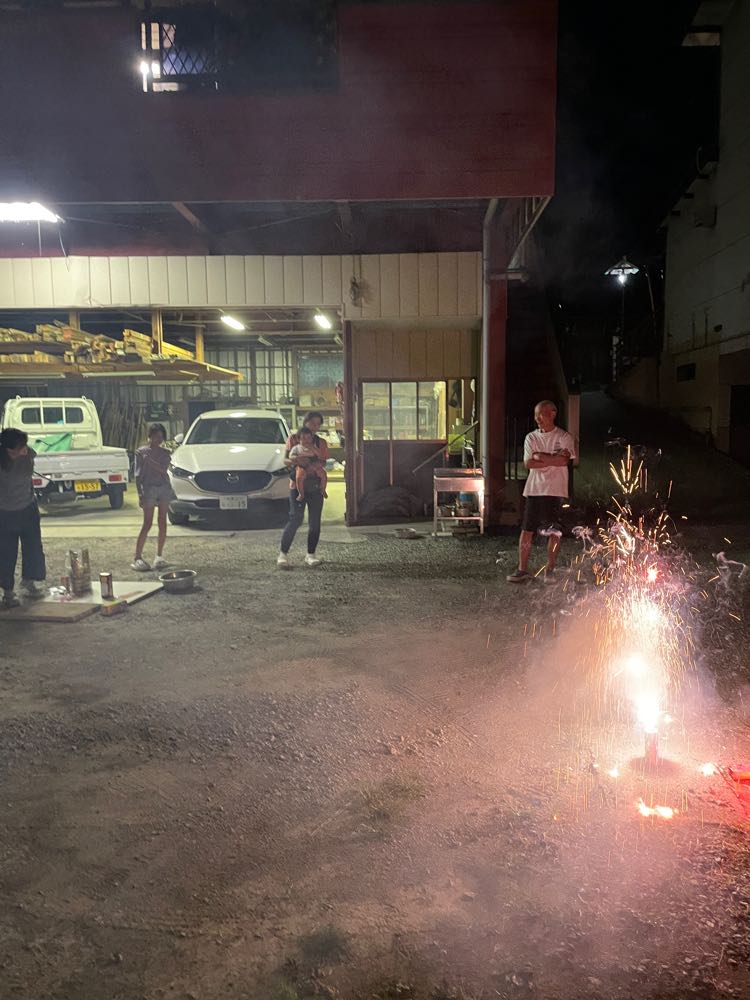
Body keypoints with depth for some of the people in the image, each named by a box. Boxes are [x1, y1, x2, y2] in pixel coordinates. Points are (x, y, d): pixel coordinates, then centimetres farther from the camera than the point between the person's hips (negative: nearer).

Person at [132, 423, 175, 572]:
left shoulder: (165, 453, 10)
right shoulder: (141, 452, 2)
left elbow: (163, 469, -7)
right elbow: (138, 475, -2)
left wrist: (150, 461, -20)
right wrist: (140, 494, -10)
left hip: (164, 488, 4)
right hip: (149, 488, -4)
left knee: (162, 523, 4)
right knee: (147, 524, -9)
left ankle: (159, 556, 12)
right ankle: (137, 558, -6)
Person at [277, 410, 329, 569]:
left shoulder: (321, 443, 12)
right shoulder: (294, 439, 5)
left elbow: (323, 462, 5)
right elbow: (285, 460, 3)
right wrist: (291, 461, -21)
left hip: (315, 485, 4)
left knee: (315, 522, 3)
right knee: (295, 519, -12)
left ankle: (310, 555, 12)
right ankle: (283, 554, -4)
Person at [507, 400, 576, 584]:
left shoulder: (564, 437, 1)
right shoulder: (531, 437, 10)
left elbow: (564, 460, -15)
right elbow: (528, 463, -3)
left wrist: (540, 456, -8)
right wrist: (553, 460, -9)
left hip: (555, 491, -3)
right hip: (533, 489, 3)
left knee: (554, 532, -2)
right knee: (526, 530, 1)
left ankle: (550, 570, 10)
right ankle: (523, 569, 8)